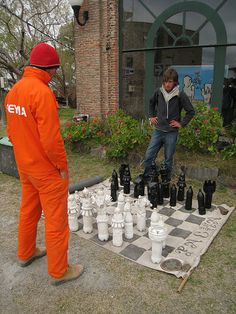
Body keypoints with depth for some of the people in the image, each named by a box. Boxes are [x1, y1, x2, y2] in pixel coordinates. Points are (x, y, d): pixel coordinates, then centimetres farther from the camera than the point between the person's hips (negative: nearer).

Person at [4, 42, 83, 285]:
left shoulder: (13, 91, 6)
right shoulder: (42, 92, -22)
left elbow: (11, 131, 11)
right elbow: (51, 138, -25)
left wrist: (25, 155, 17)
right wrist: (62, 165, -12)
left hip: (24, 166, 9)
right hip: (47, 170, -8)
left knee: (28, 211, 23)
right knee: (56, 220, 5)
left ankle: (25, 253, 43)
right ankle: (59, 271, 20)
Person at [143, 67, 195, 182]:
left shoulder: (180, 95, -10)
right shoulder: (158, 92, -1)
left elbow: (191, 111, -1)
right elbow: (151, 103, 20)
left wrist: (181, 123, -5)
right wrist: (151, 116, 12)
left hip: (171, 133, -3)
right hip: (157, 131, 3)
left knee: (168, 160, 8)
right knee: (148, 156, 4)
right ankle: (146, 179, 23)